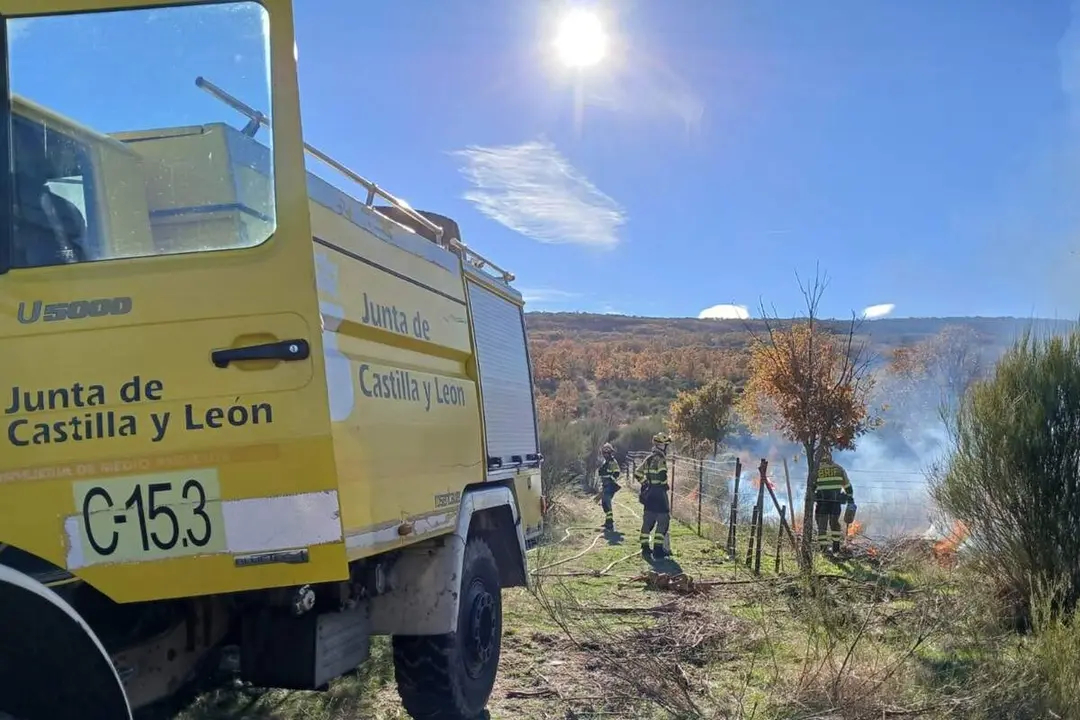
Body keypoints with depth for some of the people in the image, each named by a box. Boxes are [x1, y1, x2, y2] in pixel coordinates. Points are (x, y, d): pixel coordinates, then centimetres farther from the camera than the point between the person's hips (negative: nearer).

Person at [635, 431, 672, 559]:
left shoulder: (649, 459, 13)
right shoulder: (660, 459, -13)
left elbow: (638, 474, 14)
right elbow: (662, 475, -25)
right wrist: (665, 485, -7)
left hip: (648, 494, 8)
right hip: (659, 493, -8)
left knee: (648, 520, 12)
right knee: (663, 520, -3)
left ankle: (645, 547, 14)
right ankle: (658, 549, -6)